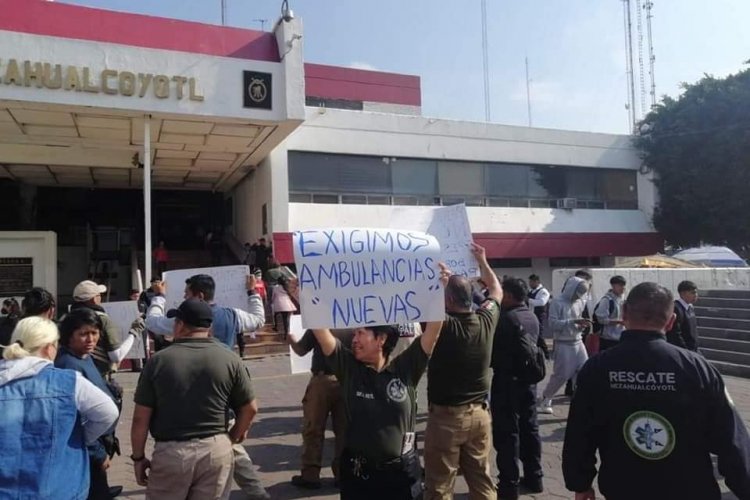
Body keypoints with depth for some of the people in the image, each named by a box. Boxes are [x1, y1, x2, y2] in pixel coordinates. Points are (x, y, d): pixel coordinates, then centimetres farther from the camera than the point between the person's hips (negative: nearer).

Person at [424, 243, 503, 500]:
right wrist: (482, 261, 24)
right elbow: (496, 290, 16)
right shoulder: (485, 322, -4)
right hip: (479, 414, 6)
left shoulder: (443, 325, -19)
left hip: (445, 416, -5)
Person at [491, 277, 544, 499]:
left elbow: (493, 347, -14)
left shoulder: (506, 318, -19)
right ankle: (534, 477, 25)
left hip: (507, 380, -8)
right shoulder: (532, 317, 7)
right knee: (529, 428, 15)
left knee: (506, 432, 0)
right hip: (528, 378, 8)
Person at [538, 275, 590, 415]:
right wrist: (573, 321, -24)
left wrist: (581, 326, -3)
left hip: (578, 342, 6)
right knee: (561, 375, 0)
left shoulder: (579, 303, 8)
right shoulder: (557, 303, -10)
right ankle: (545, 398, 22)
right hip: (563, 344, -6)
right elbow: (553, 324, -18)